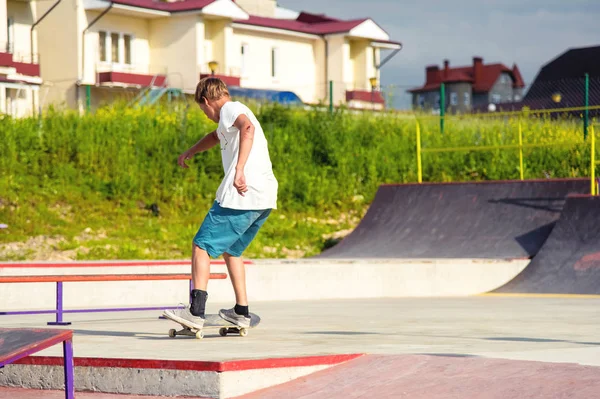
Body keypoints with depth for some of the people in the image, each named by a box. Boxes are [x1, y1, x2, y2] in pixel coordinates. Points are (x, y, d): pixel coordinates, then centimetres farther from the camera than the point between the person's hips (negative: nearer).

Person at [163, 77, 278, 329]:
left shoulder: (230, 109, -3)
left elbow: (248, 128, -27)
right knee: (231, 250, 23)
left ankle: (196, 312, -16)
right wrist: (191, 152, 57)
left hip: (243, 195, -9)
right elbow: (218, 136, 51)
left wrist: (239, 170, -35)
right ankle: (241, 312, 22)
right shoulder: (236, 114, 28)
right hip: (265, 198, 9)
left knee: (202, 246, -7)